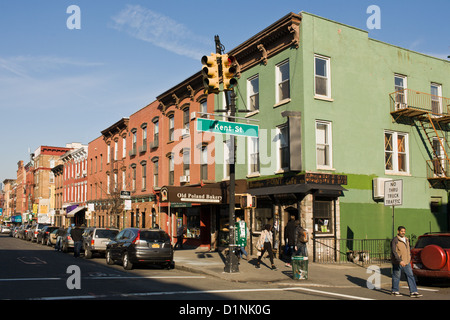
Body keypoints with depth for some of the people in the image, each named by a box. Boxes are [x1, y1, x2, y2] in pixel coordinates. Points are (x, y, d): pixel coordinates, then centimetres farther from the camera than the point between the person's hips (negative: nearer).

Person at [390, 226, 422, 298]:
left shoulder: (406, 240, 13)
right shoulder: (395, 240, -11)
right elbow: (394, 251, -19)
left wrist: (409, 259, 21)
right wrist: (400, 261, -26)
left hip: (406, 262, 7)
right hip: (397, 263, -6)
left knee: (410, 276, -1)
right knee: (396, 276, 3)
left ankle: (413, 292, -1)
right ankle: (395, 291, 17)